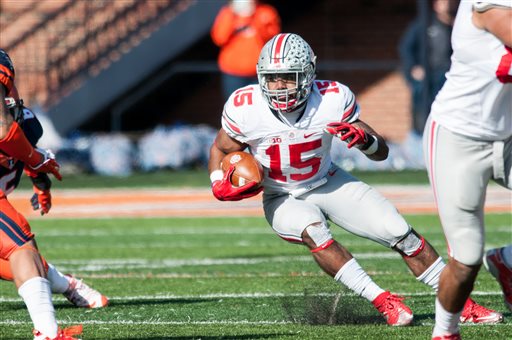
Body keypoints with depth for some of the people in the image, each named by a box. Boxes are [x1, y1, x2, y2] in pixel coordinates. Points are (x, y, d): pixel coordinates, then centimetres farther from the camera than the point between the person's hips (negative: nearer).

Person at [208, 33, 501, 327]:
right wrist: (220, 186, -20)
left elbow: (382, 152, -11)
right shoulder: (245, 108, -22)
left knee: (401, 233, -9)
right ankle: (383, 302, -30)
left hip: (328, 184, 2)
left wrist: (363, 138, -34)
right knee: (312, 230, -35)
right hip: (283, 200, -1)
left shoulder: (333, 99, -20)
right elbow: (221, 149, 0)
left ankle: (463, 305, 6)